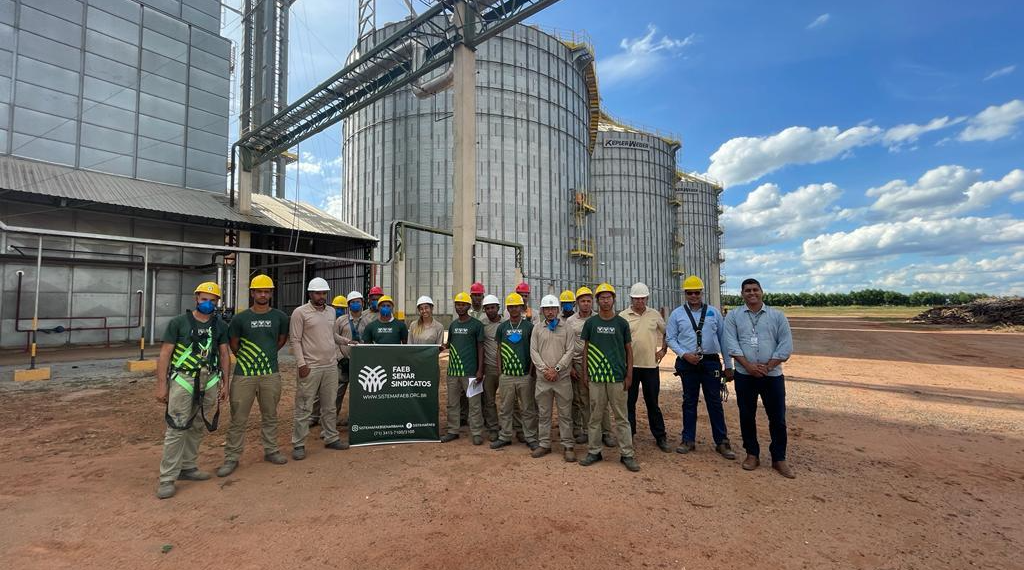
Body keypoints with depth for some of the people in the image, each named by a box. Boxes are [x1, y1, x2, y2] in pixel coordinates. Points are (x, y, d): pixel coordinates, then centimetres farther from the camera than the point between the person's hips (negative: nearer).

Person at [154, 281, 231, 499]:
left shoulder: (220, 325, 8)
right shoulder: (179, 322, -2)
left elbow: (224, 355, 10)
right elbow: (165, 354, -3)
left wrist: (225, 383, 7)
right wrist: (161, 385, -8)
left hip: (210, 381, 4)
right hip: (183, 379, -4)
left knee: (198, 428, 12)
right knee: (176, 428, -5)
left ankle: (187, 467, 26)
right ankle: (167, 478, 5)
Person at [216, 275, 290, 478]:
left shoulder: (280, 317, 1)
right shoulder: (240, 318, -3)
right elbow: (233, 344, 8)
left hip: (271, 373, 2)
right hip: (244, 374, -2)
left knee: (270, 415, 15)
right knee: (238, 419, 4)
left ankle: (271, 451, 29)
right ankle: (231, 458, 17)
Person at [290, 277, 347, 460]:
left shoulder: (331, 312, 13)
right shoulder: (300, 312, -5)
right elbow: (295, 340, -8)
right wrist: (301, 363, -14)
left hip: (331, 367, 6)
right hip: (310, 367, -6)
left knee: (330, 406, 13)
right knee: (304, 408, 1)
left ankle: (331, 438, 24)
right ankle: (298, 444, 11)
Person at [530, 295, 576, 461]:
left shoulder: (567, 329, 3)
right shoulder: (537, 329, 8)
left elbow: (570, 351, -4)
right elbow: (533, 351, 2)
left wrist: (556, 369, -13)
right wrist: (545, 369, -10)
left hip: (562, 377, -2)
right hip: (542, 378, 2)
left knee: (565, 413, 3)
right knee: (543, 413, 10)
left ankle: (568, 446, 13)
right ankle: (544, 444, 21)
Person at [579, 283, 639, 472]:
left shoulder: (622, 323, 3)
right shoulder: (591, 322, 4)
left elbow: (629, 349, 6)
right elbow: (585, 348, 9)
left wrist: (629, 375, 1)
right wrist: (585, 372, 4)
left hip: (617, 377, -1)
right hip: (596, 376, 1)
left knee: (621, 417, 5)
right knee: (595, 416, 9)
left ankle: (626, 454, 14)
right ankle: (594, 451, 20)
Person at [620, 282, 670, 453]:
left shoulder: (654, 314, 5)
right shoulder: (623, 316, -3)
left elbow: (666, 332, 18)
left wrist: (663, 349, 9)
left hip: (651, 364, 2)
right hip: (630, 365, -1)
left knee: (653, 403, 11)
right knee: (629, 402, 9)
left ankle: (660, 437, 22)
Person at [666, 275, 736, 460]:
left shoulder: (714, 312, 4)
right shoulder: (676, 314, 2)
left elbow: (723, 339, 5)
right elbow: (671, 339, 2)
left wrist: (728, 366, 4)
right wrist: (685, 354, -13)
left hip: (711, 362, 0)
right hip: (687, 363, 0)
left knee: (715, 402, 5)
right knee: (689, 401, 10)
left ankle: (722, 442, 17)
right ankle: (688, 440, 21)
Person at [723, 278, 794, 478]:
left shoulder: (777, 315, 4)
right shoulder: (733, 316, 3)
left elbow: (786, 345, -2)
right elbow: (731, 344, -6)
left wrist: (768, 366, -11)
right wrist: (748, 365, -16)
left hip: (773, 376, 0)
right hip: (744, 376, 0)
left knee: (778, 418, 6)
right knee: (747, 417, 9)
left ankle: (779, 459, 22)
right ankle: (752, 454, 24)